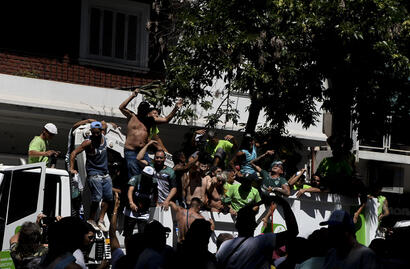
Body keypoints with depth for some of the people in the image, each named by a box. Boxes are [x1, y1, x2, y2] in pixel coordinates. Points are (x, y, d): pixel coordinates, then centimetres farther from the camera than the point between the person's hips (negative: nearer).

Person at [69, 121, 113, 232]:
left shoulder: (103, 139, 6)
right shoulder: (88, 142, -11)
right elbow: (74, 153, -10)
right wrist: (72, 168, -15)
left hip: (105, 174, 7)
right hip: (94, 174, -7)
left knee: (108, 197, 3)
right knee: (97, 198, -13)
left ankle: (101, 220, 10)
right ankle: (91, 220, 5)